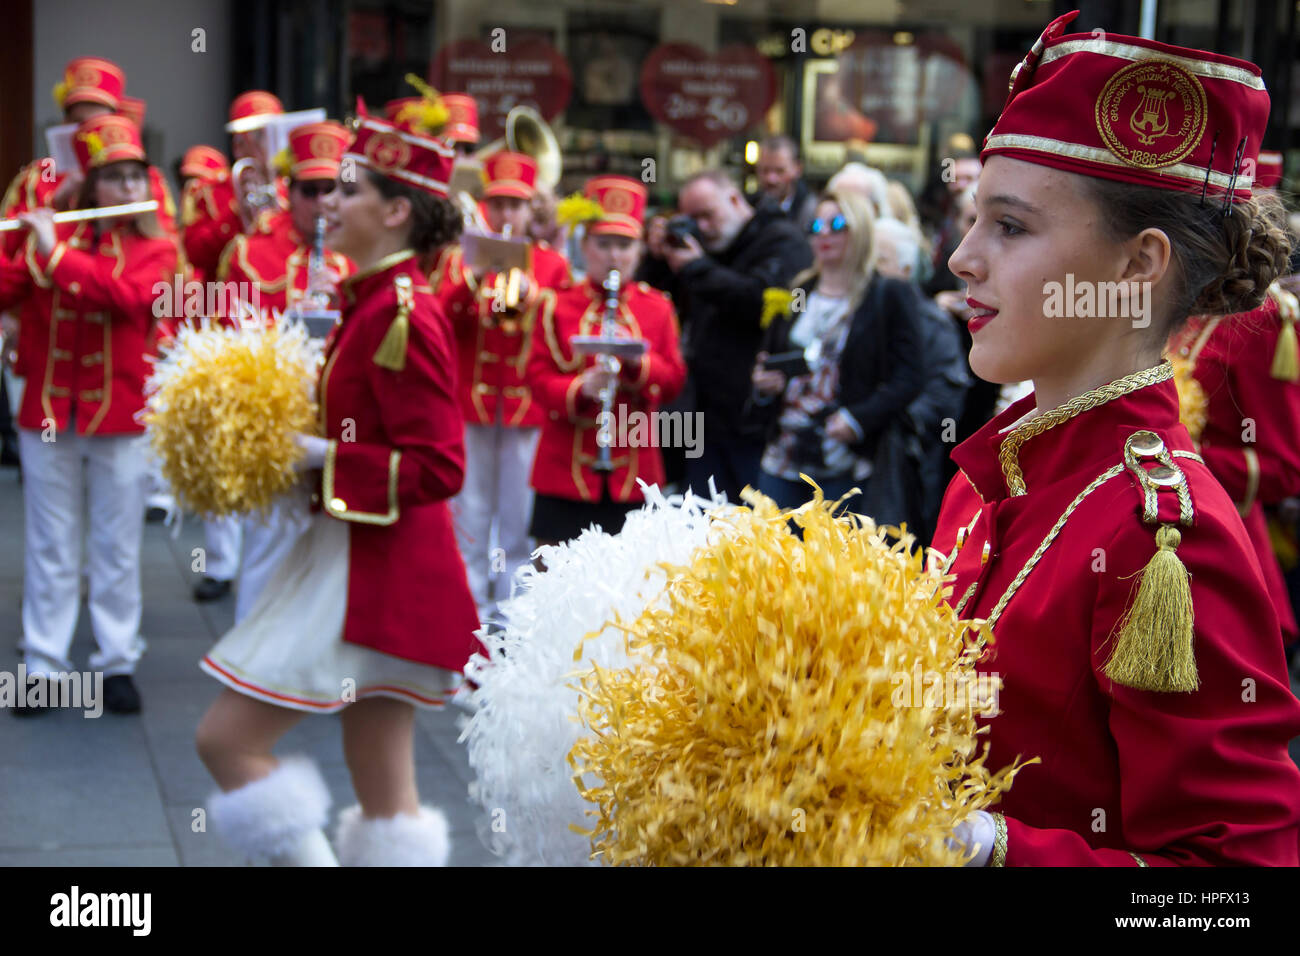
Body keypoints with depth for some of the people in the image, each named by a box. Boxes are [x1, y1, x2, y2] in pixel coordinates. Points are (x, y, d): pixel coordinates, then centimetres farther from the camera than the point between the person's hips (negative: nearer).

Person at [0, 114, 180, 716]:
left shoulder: (156, 250, 1)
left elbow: (128, 296, -18)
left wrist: (58, 255, -21)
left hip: (120, 417, -1)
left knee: (117, 547, 5)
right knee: (50, 547, 7)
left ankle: (117, 662, 15)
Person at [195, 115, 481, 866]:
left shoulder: (404, 315, -18)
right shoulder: (372, 299, 12)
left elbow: (438, 469, -22)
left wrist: (323, 458, -19)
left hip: (377, 577, -10)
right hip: (362, 561, 10)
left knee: (228, 740, -5)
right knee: (384, 796, 12)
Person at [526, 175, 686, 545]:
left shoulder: (657, 308, 9)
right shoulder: (557, 306, 5)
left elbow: (674, 380, 4)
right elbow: (539, 377, -1)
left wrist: (636, 360, -15)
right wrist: (581, 389, -20)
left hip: (634, 471, 1)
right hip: (566, 470, -1)